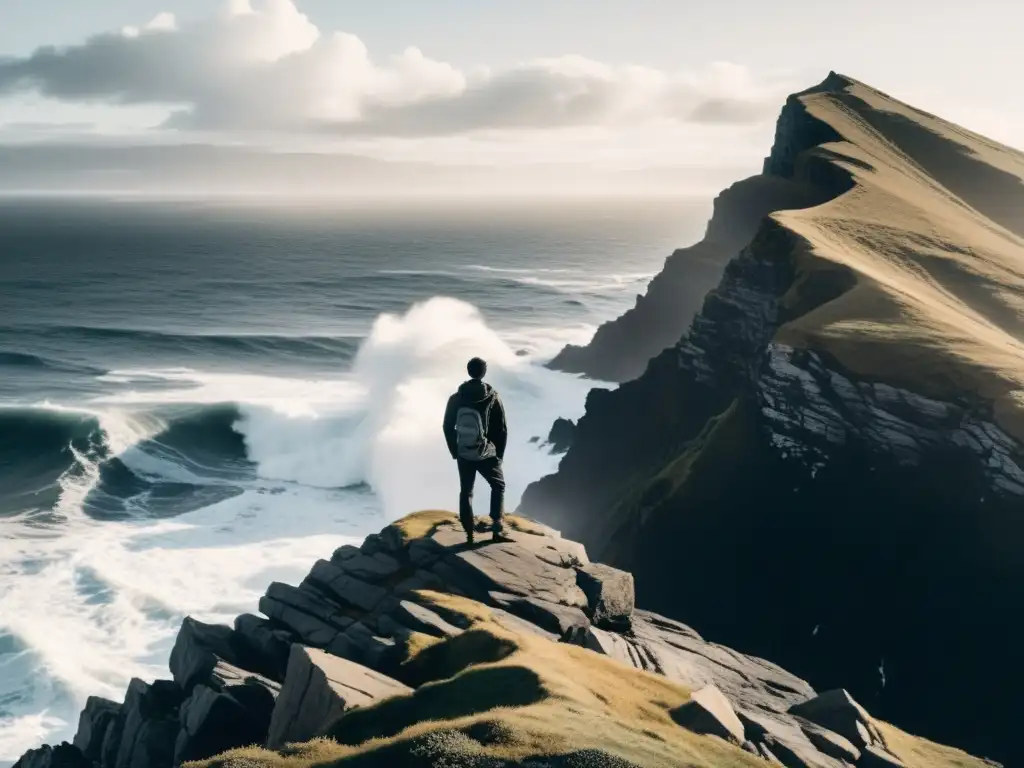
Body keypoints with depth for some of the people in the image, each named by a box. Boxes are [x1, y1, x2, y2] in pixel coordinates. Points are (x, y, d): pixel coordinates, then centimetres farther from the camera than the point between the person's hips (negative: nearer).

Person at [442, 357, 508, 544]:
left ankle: (469, 534, 13)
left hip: (463, 455, 2)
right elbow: (501, 430, -6)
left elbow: (448, 427, 3)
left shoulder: (456, 399, -3)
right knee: (498, 486, 19)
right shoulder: (493, 398, -10)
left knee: (466, 492, 16)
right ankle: (496, 525, 5)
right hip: (487, 455, -2)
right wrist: (499, 454, 7)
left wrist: (455, 451, 15)